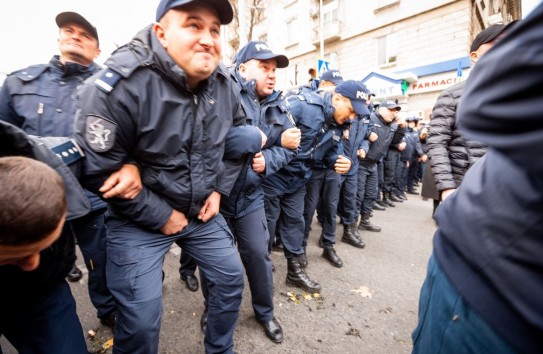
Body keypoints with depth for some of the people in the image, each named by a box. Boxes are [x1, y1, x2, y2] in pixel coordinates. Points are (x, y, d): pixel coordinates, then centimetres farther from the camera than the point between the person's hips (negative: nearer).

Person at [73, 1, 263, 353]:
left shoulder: (224, 84, -4)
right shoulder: (118, 85, -22)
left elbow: (236, 138, 9)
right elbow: (100, 172, -20)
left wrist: (219, 190, 0)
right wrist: (161, 216, -15)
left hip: (203, 210, 6)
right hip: (140, 219, -4)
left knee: (231, 278, 15)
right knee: (142, 317, 0)